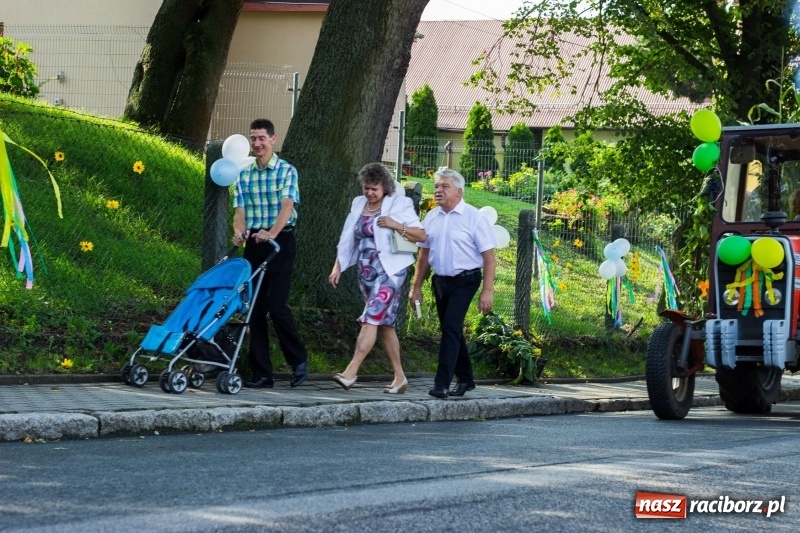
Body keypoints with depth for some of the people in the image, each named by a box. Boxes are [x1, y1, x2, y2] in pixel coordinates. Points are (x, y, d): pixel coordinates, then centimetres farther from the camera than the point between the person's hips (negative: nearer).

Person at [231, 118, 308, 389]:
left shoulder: (286, 171, -3)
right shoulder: (244, 175, 11)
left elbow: (287, 206, -15)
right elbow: (240, 211, 6)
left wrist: (272, 232, -32)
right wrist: (239, 232, -17)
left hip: (280, 242, -5)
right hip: (253, 244, 5)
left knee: (277, 305, -11)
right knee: (255, 307, 3)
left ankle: (299, 360, 9)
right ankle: (261, 373, 7)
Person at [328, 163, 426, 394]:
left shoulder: (398, 204, -3)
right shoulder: (359, 204, 13)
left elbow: (422, 235, -5)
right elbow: (347, 239, 16)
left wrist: (396, 225, -18)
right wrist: (338, 266, 9)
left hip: (389, 271, -7)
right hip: (366, 271, 7)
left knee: (371, 319, -16)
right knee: (384, 323, 9)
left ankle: (350, 372, -23)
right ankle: (399, 378, 15)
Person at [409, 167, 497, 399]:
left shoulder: (474, 217, -9)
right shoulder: (431, 217, 8)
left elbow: (488, 256, -10)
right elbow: (424, 254, 15)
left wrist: (487, 291, -15)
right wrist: (416, 286, 12)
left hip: (465, 281, -6)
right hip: (440, 281, 6)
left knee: (451, 327, -17)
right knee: (451, 330, 13)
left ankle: (441, 384, -19)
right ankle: (465, 379, 27)